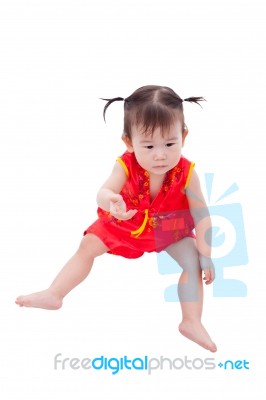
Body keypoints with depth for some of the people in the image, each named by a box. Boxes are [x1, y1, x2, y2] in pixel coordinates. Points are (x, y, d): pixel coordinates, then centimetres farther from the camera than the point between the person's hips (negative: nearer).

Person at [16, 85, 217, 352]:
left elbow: (201, 215, -22)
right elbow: (103, 193, -46)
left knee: (193, 260, -20)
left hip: (169, 229, -1)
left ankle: (192, 323, -12)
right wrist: (111, 201, -72)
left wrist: (205, 255, -23)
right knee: (88, 245, -4)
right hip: (124, 225, 1)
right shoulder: (125, 166, -30)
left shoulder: (186, 173, -29)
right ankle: (54, 295, 6)